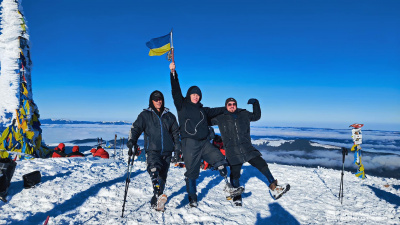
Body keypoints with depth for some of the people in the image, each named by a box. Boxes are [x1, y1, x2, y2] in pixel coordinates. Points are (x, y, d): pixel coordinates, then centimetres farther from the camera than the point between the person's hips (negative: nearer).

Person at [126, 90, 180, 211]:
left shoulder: (169, 116, 16)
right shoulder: (145, 115, 9)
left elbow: (175, 132, 20)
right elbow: (136, 128, 2)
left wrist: (177, 148, 12)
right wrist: (131, 141, -16)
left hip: (167, 151, 3)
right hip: (152, 150, -3)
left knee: (162, 176, 3)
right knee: (154, 169, -29)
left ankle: (155, 202, 14)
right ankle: (158, 195, -43)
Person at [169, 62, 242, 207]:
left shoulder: (201, 109, 17)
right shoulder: (182, 105, 2)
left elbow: (214, 111, 30)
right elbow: (176, 91, -8)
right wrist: (173, 73, -16)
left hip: (205, 143, 5)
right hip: (190, 144, -5)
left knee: (220, 160, -3)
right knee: (191, 172, 2)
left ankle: (228, 187, 12)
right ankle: (192, 199, 17)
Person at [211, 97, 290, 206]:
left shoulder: (244, 114, 10)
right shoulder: (220, 118, 3)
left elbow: (256, 116, 25)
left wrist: (255, 103, 17)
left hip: (247, 148, 3)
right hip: (233, 152, -2)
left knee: (262, 165, -5)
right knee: (235, 174, 4)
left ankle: (274, 189, 4)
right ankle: (237, 197, 26)